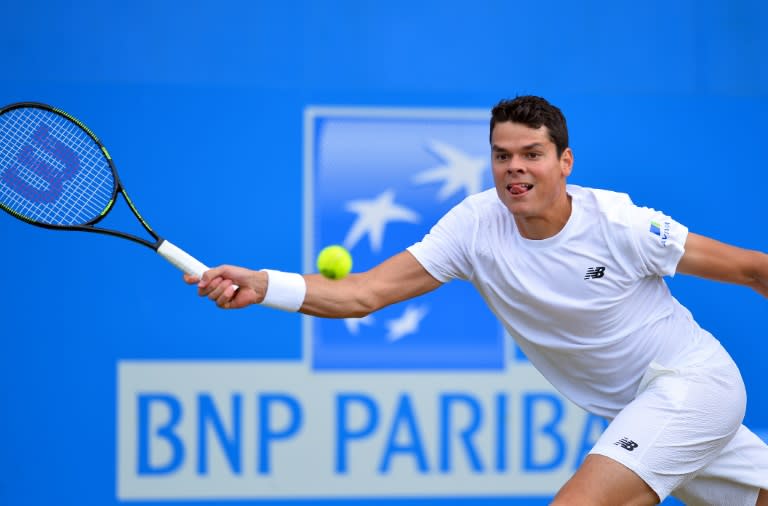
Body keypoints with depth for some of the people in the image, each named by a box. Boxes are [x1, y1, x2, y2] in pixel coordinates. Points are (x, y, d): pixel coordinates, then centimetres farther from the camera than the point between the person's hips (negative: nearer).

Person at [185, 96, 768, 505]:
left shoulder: (621, 225, -21)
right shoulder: (476, 223, -12)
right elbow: (363, 292, -18)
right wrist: (262, 286, -32)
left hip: (694, 379, -5)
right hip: (635, 411, 5)